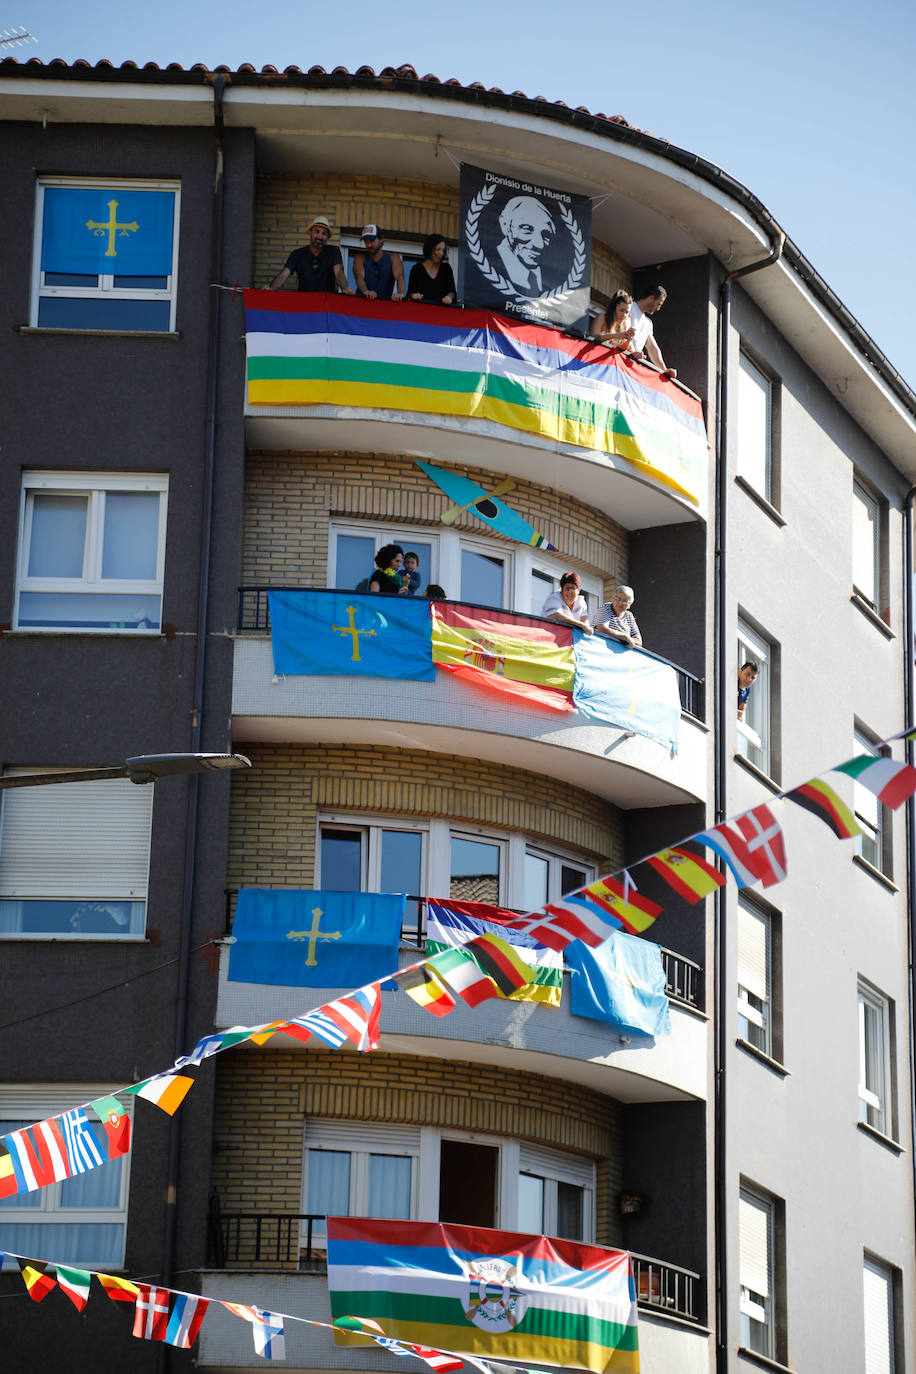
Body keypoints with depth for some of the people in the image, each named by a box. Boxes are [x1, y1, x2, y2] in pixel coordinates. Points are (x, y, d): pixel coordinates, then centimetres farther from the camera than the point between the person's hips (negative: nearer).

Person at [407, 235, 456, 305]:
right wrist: (414, 296, -20)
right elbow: (410, 293, 3)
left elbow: (452, 291, 7)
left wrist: (449, 297, -16)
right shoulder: (417, 269, 4)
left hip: (441, 307, 0)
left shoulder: (446, 268, 11)